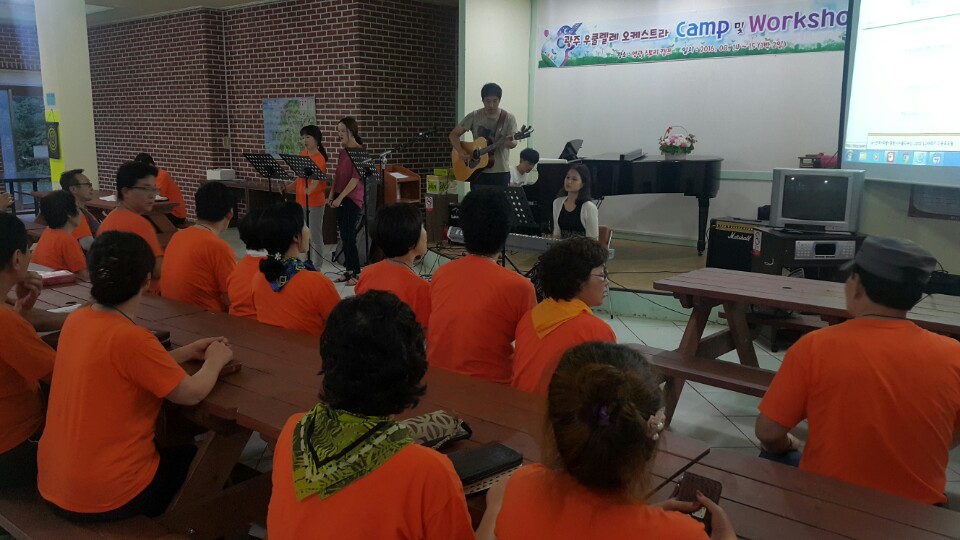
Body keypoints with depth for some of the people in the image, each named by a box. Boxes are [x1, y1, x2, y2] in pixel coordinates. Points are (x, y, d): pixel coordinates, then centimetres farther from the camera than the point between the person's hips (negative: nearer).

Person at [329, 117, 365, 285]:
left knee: (349, 235, -8)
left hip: (353, 198, -8)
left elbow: (356, 178, -17)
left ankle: (356, 273, 0)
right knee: (344, 236, 9)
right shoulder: (342, 152, 14)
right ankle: (349, 270, 16)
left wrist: (340, 197, -18)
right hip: (340, 198, 8)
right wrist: (332, 194, 6)